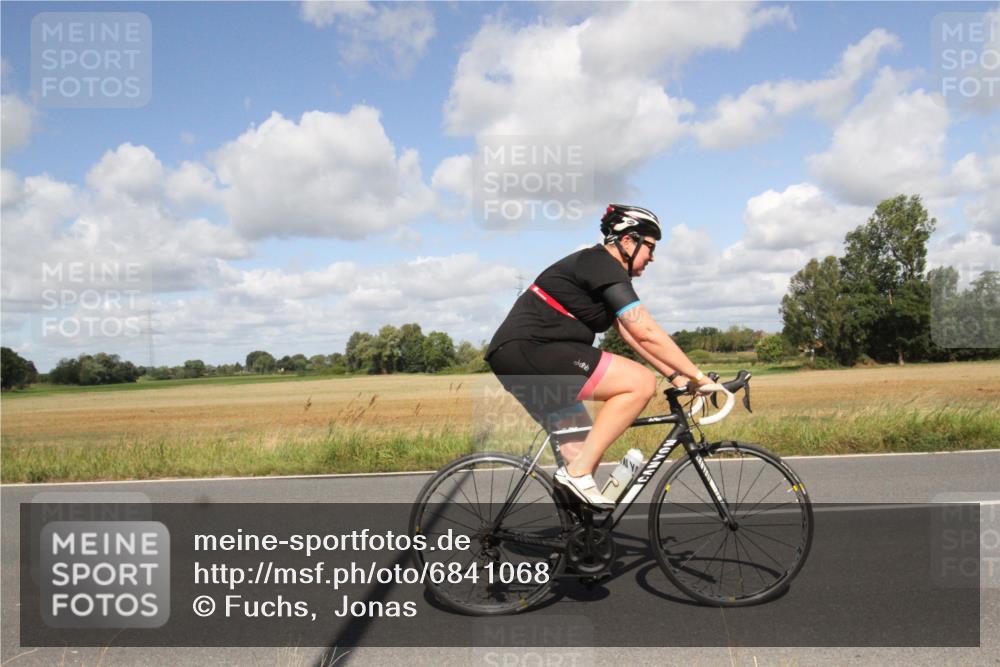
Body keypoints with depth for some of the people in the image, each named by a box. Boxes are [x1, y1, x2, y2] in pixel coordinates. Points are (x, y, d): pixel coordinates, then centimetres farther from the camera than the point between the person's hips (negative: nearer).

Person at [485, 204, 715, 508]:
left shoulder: (596, 267, 21)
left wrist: (677, 376, 11)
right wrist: (698, 376, -10)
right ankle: (577, 472, -12)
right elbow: (647, 334, -16)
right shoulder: (604, 265, -10)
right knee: (641, 382, -15)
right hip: (529, 351, -11)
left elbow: (633, 336, 18)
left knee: (584, 447, 13)